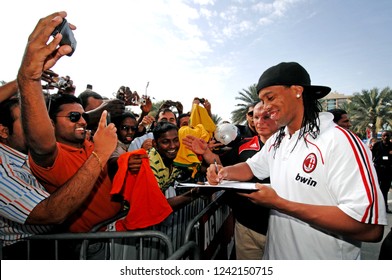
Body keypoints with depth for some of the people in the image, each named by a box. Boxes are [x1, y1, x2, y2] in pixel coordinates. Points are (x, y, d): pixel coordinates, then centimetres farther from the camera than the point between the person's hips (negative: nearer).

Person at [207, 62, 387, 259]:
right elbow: (251, 168, 15)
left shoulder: (340, 142, -23)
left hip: (322, 256, -6)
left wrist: (279, 203, -29)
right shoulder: (276, 141, 2)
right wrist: (225, 172, -7)